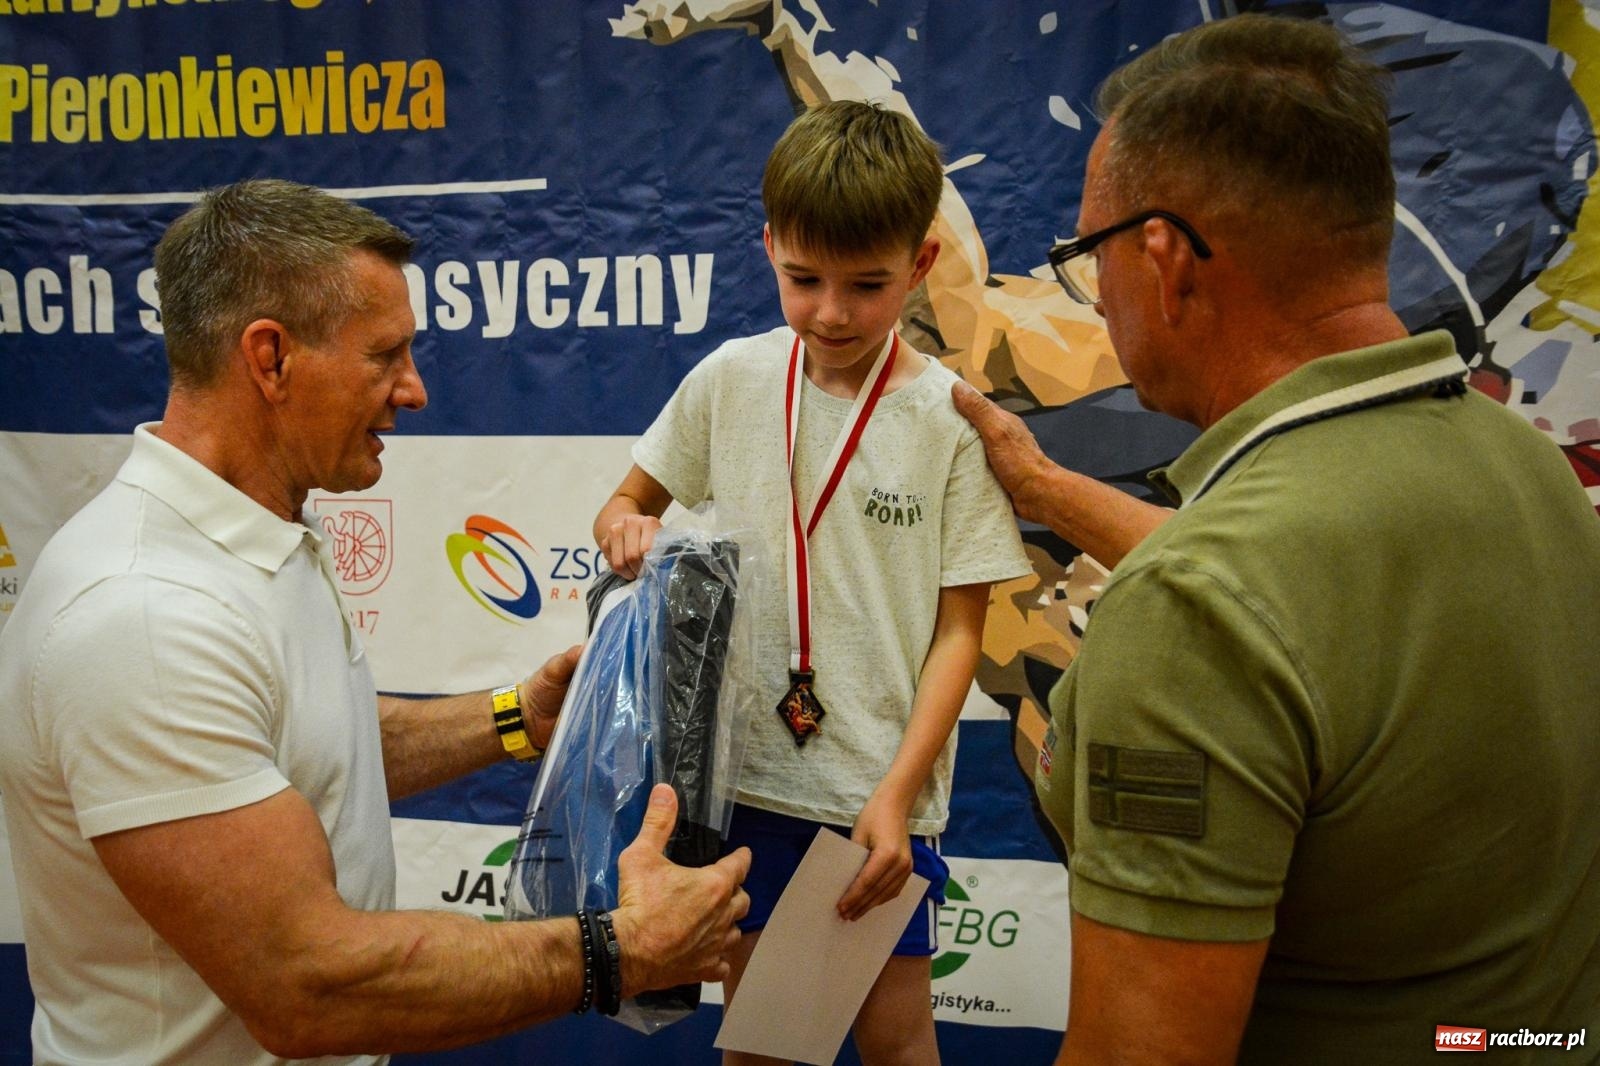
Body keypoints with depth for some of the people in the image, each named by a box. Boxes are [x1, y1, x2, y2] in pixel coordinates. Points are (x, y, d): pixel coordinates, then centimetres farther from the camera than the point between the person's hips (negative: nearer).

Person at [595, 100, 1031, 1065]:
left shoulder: (952, 417, -9)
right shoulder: (730, 379, -1)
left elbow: (959, 629, -7)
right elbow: (629, 503, 12)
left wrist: (897, 791, -15)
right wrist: (627, 531, -12)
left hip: (883, 793, -2)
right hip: (746, 768, 3)